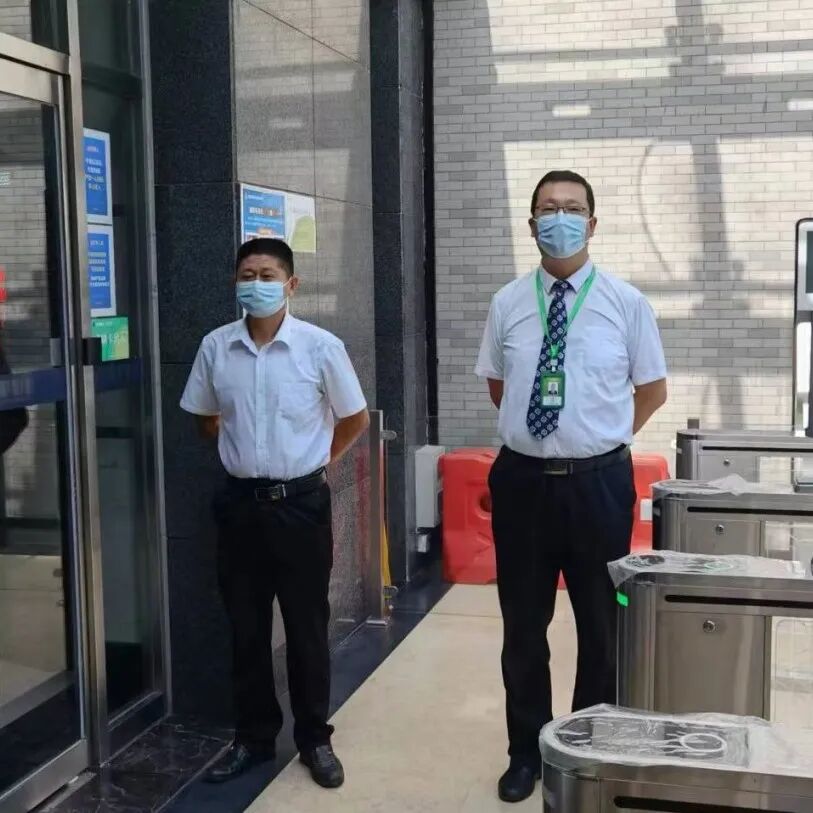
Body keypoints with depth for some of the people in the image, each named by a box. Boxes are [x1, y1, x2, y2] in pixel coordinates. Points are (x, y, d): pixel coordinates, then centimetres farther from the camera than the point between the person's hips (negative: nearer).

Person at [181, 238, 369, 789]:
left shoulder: (321, 347, -9)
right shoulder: (215, 348, -1)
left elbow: (356, 419, 3)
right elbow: (205, 418, 15)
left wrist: (315, 462, 7)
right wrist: (246, 453, 10)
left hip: (301, 502, -2)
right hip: (240, 502, 3)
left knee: (307, 627, 8)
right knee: (246, 628, 12)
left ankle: (315, 739, 23)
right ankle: (254, 736, 27)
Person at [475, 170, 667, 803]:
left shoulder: (626, 303, -3)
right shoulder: (508, 304, 1)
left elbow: (653, 390, 7)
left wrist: (604, 436, 5)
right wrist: (543, 430, 11)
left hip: (598, 484, -1)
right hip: (523, 481, 1)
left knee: (602, 626, 13)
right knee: (523, 629, 12)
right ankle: (527, 752, 32)